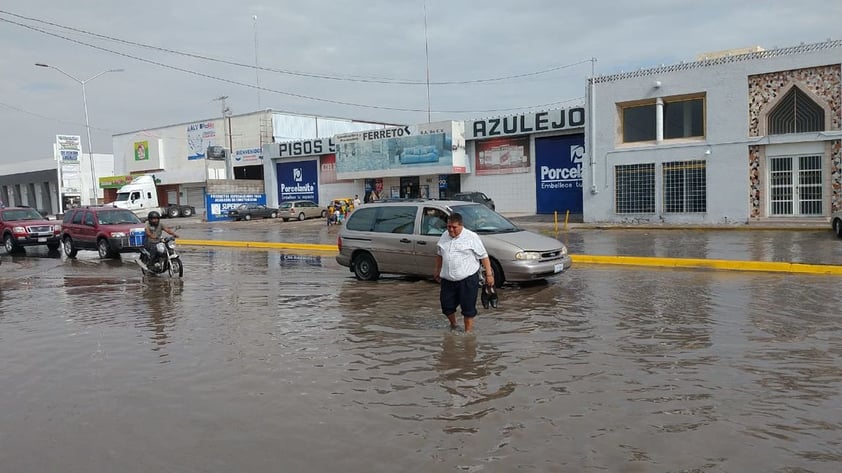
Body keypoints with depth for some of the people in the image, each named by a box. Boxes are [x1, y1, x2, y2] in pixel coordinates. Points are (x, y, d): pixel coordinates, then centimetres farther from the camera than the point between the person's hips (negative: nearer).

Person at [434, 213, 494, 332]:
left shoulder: (472, 237, -8)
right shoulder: (444, 236, 8)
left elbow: (484, 256, -7)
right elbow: (439, 254, 22)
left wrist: (489, 274, -9)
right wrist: (437, 271, 24)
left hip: (468, 279, -5)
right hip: (447, 280, 5)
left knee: (468, 307, 1)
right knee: (446, 305, 10)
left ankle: (468, 332, 14)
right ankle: (453, 325, 36)